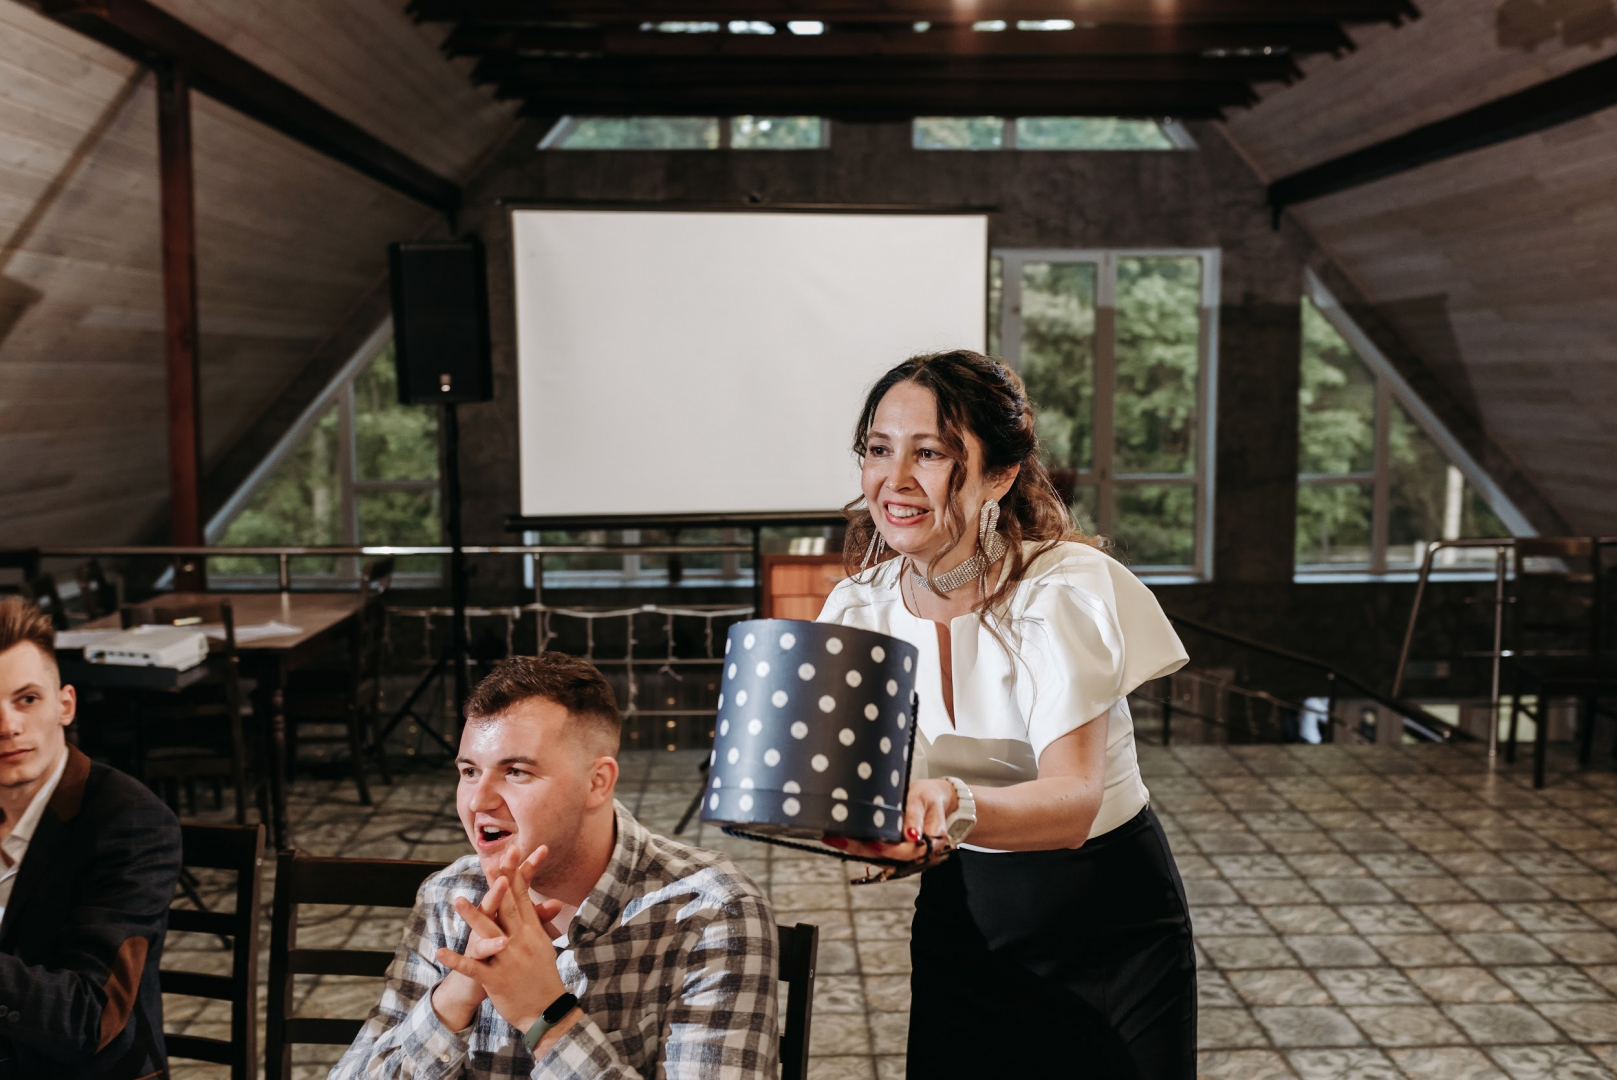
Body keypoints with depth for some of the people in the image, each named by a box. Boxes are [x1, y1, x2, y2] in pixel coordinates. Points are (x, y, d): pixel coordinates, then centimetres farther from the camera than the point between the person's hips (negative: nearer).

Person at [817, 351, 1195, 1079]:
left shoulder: (1069, 591, -21)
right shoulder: (860, 607, -7)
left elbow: (1073, 801, -31)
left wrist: (954, 804, -51)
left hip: (1111, 927, -3)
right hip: (960, 920, 4)